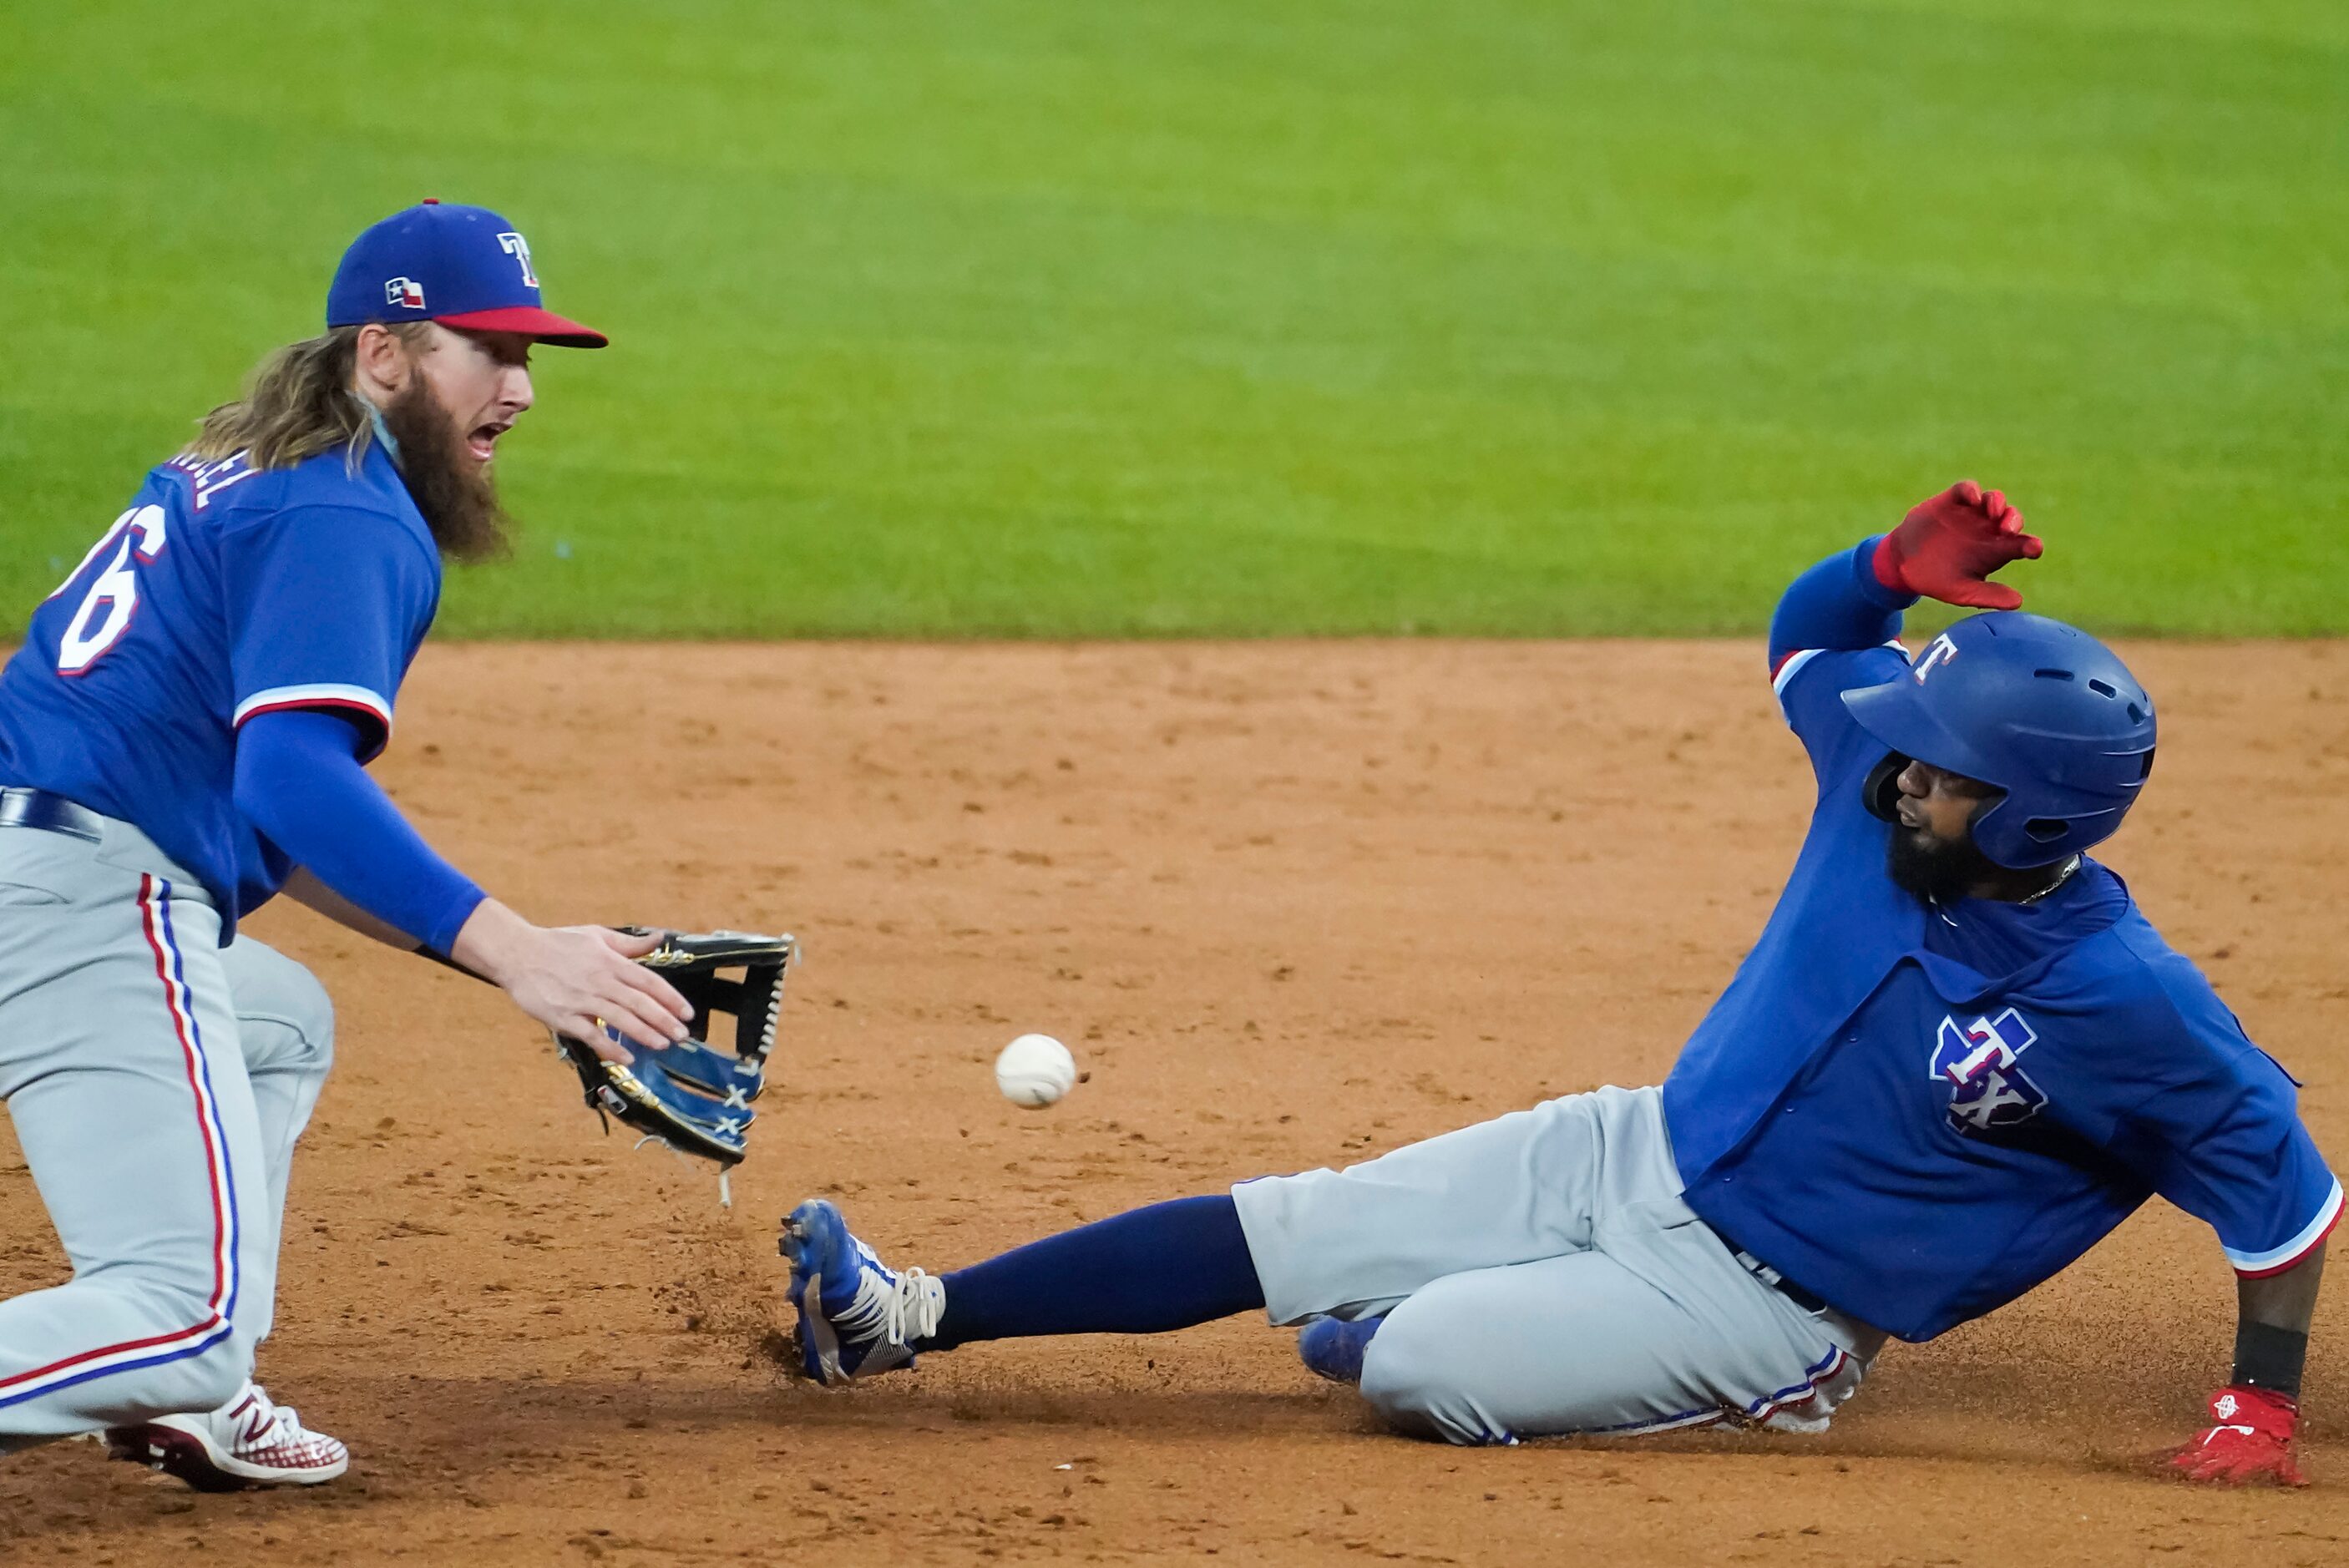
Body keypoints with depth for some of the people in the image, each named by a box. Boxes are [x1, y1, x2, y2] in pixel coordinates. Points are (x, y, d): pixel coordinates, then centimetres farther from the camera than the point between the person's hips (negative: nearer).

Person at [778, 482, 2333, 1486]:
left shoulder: (2122, 1004, -26)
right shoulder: (1891, 788, -8)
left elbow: (2285, 1185, -17)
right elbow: (1808, 639, 8)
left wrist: (2262, 1404, -14)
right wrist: (1899, 568, -13)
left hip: (1768, 1307, -6)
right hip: (1646, 1153, 6)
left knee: (1420, 1367, -22)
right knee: (1289, 1226, 0)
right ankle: (908, 1320, 6)